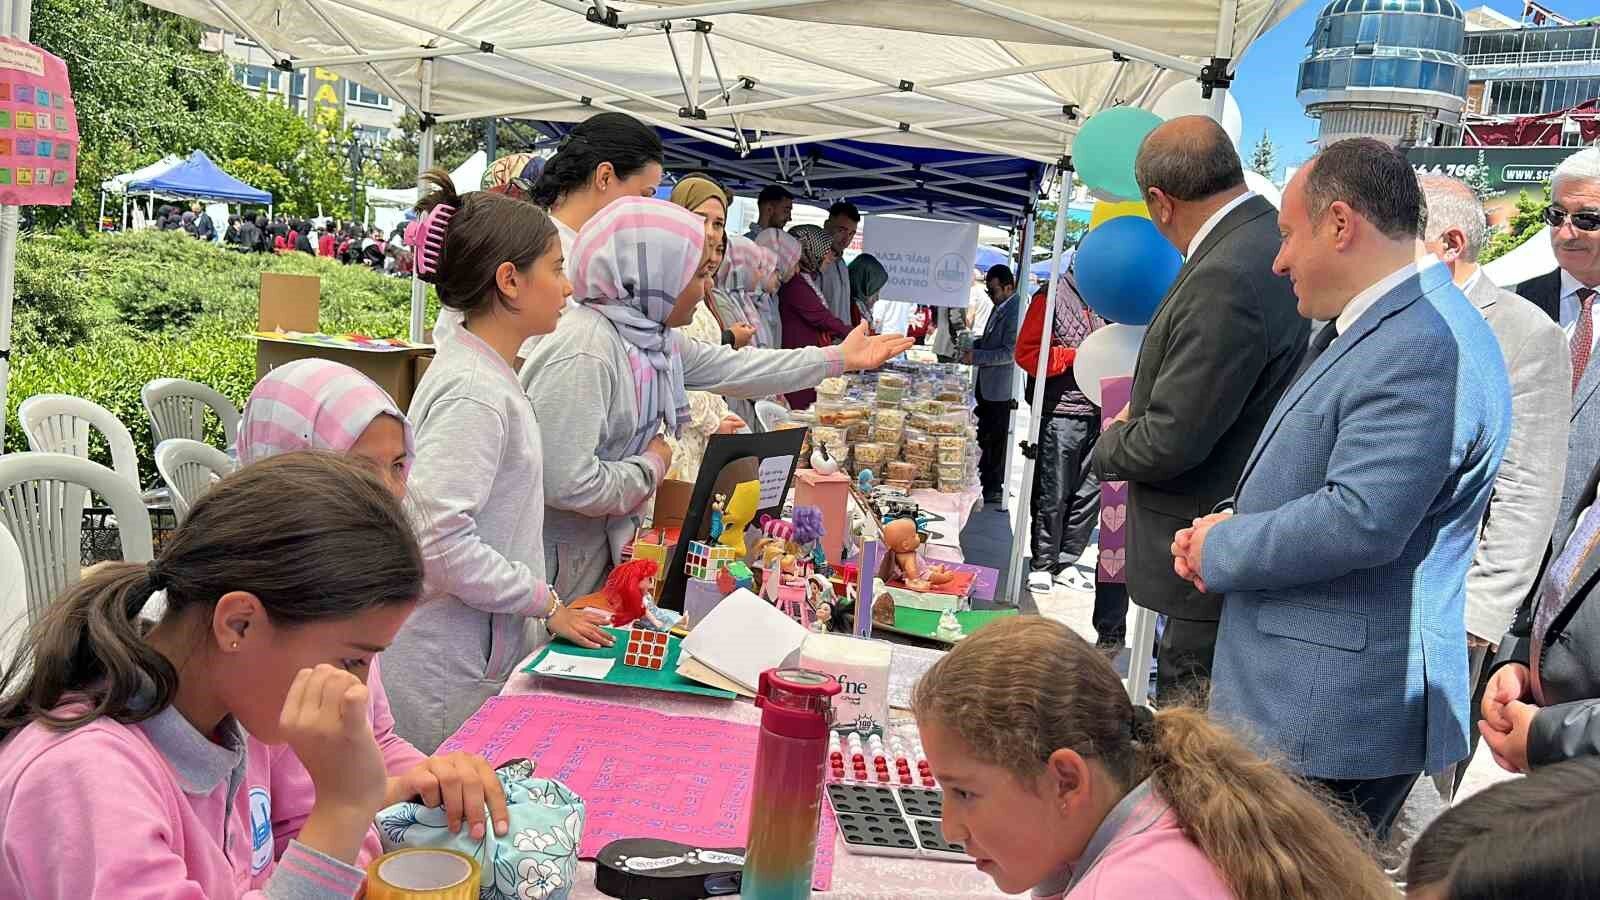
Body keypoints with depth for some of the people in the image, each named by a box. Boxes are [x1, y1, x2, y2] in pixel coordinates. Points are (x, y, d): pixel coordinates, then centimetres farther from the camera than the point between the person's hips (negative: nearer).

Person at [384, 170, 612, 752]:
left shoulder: (487, 373, 11)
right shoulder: (474, 392, -20)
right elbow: (441, 541, -26)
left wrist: (544, 604, 15)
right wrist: (545, 604, -16)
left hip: (479, 652, 9)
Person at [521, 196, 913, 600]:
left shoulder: (651, 335, 4)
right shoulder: (581, 354, -27)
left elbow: (730, 369, 14)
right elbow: (568, 483, -33)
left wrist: (839, 358, 17)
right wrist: (651, 466, -15)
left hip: (602, 545, 9)